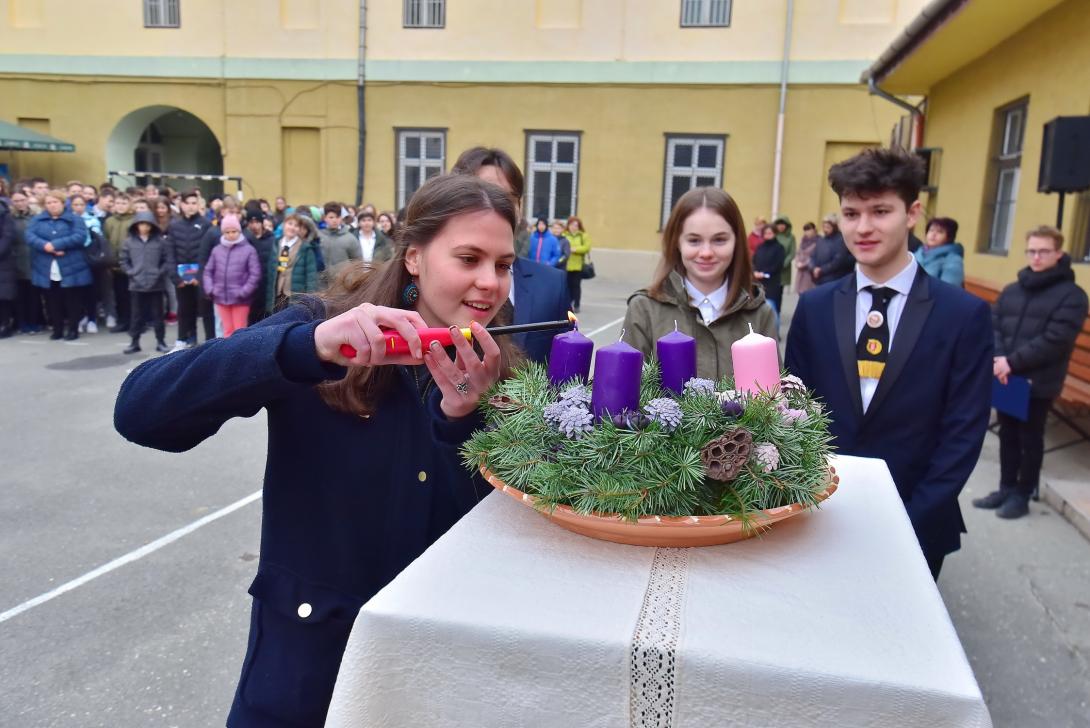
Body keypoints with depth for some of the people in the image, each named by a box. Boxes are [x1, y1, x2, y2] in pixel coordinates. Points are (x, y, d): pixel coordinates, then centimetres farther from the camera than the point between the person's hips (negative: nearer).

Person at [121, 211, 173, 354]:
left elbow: (169, 260, -3)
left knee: (157, 314, 8)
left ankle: (160, 342, 16)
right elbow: (124, 261, 5)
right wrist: (131, 273, -7)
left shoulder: (160, 241, -3)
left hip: (156, 284, -1)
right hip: (136, 285, 1)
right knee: (136, 315, 9)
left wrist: (160, 273, -11)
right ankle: (134, 342, 18)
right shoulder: (129, 242, 1)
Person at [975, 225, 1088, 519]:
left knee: (1030, 440, 7)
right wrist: (997, 358, -14)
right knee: (1007, 435, 15)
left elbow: (1054, 340, -16)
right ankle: (1006, 488, 28)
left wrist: (1013, 362, -21)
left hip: (1038, 383, -5)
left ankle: (1022, 495, 20)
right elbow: (993, 326, 4)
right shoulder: (1011, 290, 10)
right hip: (1006, 379, 5)